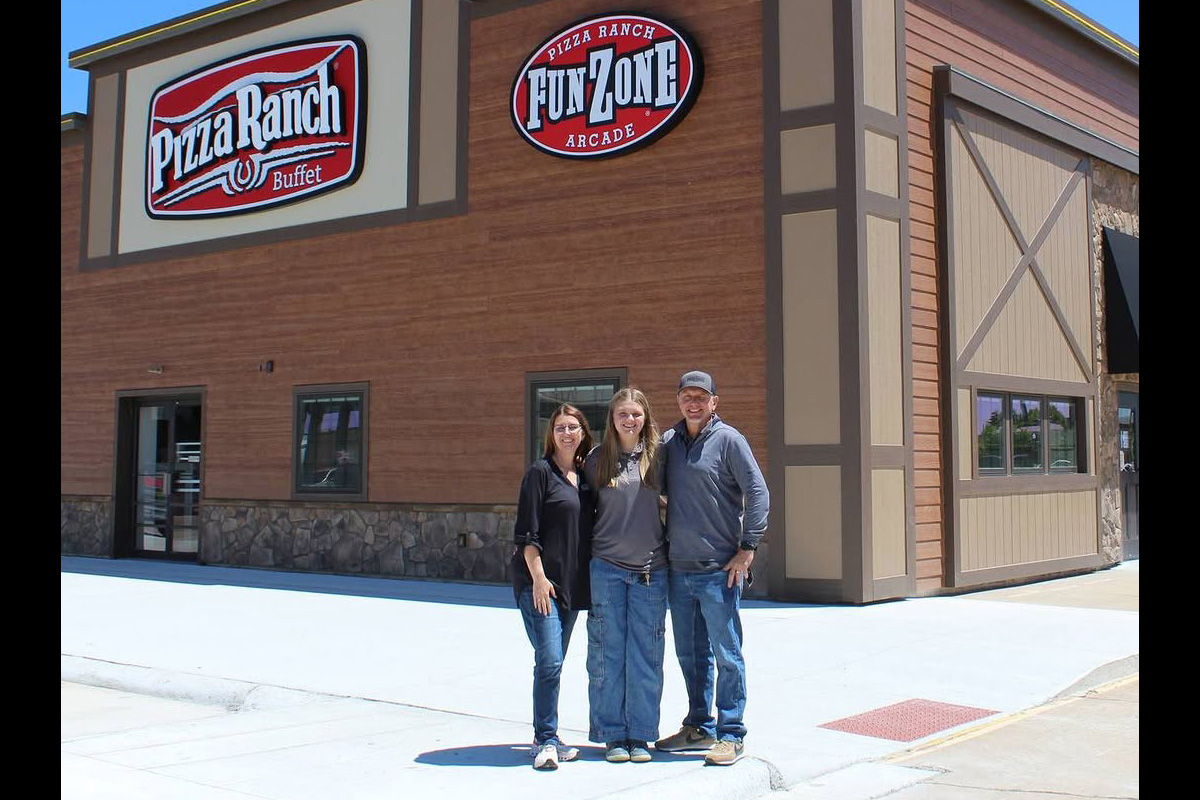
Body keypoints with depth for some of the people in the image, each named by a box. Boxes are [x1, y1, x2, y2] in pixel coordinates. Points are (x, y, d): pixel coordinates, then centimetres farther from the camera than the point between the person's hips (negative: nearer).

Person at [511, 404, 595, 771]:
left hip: (572, 583, 6)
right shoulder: (541, 472, -5)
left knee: (554, 662, 11)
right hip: (539, 580, -6)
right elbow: (526, 531, -9)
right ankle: (545, 741, -6)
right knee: (549, 660, -12)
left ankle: (547, 737, 19)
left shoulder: (584, 476, 13)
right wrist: (538, 576, -15)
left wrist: (586, 581, 12)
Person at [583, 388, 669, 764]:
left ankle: (641, 735, 16)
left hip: (650, 569, 0)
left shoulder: (659, 455, 2)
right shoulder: (597, 460, 3)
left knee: (646, 655, 4)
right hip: (606, 568, 0)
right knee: (607, 654, 3)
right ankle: (612, 734, 15)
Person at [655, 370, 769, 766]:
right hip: (678, 569, 6)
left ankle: (731, 735, 8)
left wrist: (747, 548, -11)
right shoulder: (667, 441, 10)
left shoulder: (728, 439, -5)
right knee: (690, 654, 14)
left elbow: (758, 493, -7)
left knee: (726, 655, 0)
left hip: (719, 570, -5)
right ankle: (698, 727, 26)